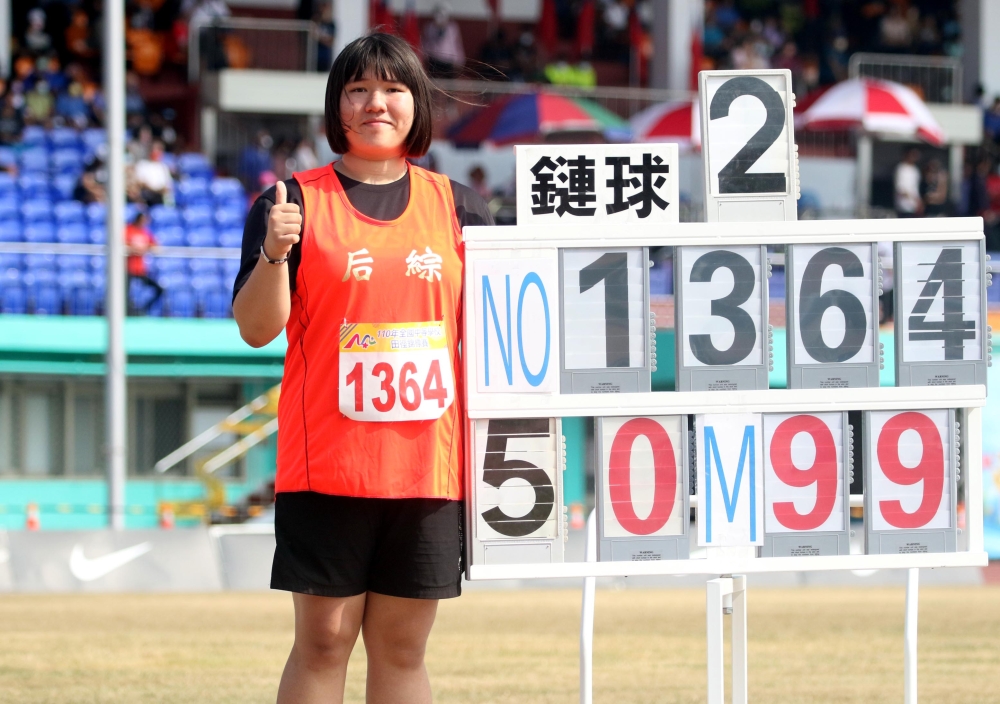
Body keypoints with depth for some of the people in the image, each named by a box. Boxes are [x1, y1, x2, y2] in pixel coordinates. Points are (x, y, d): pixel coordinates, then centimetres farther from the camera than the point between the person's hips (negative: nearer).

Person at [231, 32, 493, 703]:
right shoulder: (298, 201, 2)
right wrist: (274, 252, -20)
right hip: (328, 464, -3)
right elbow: (256, 328, -4)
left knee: (403, 648, 6)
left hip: (429, 464, 3)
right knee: (324, 640, -3)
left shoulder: (456, 207, 11)